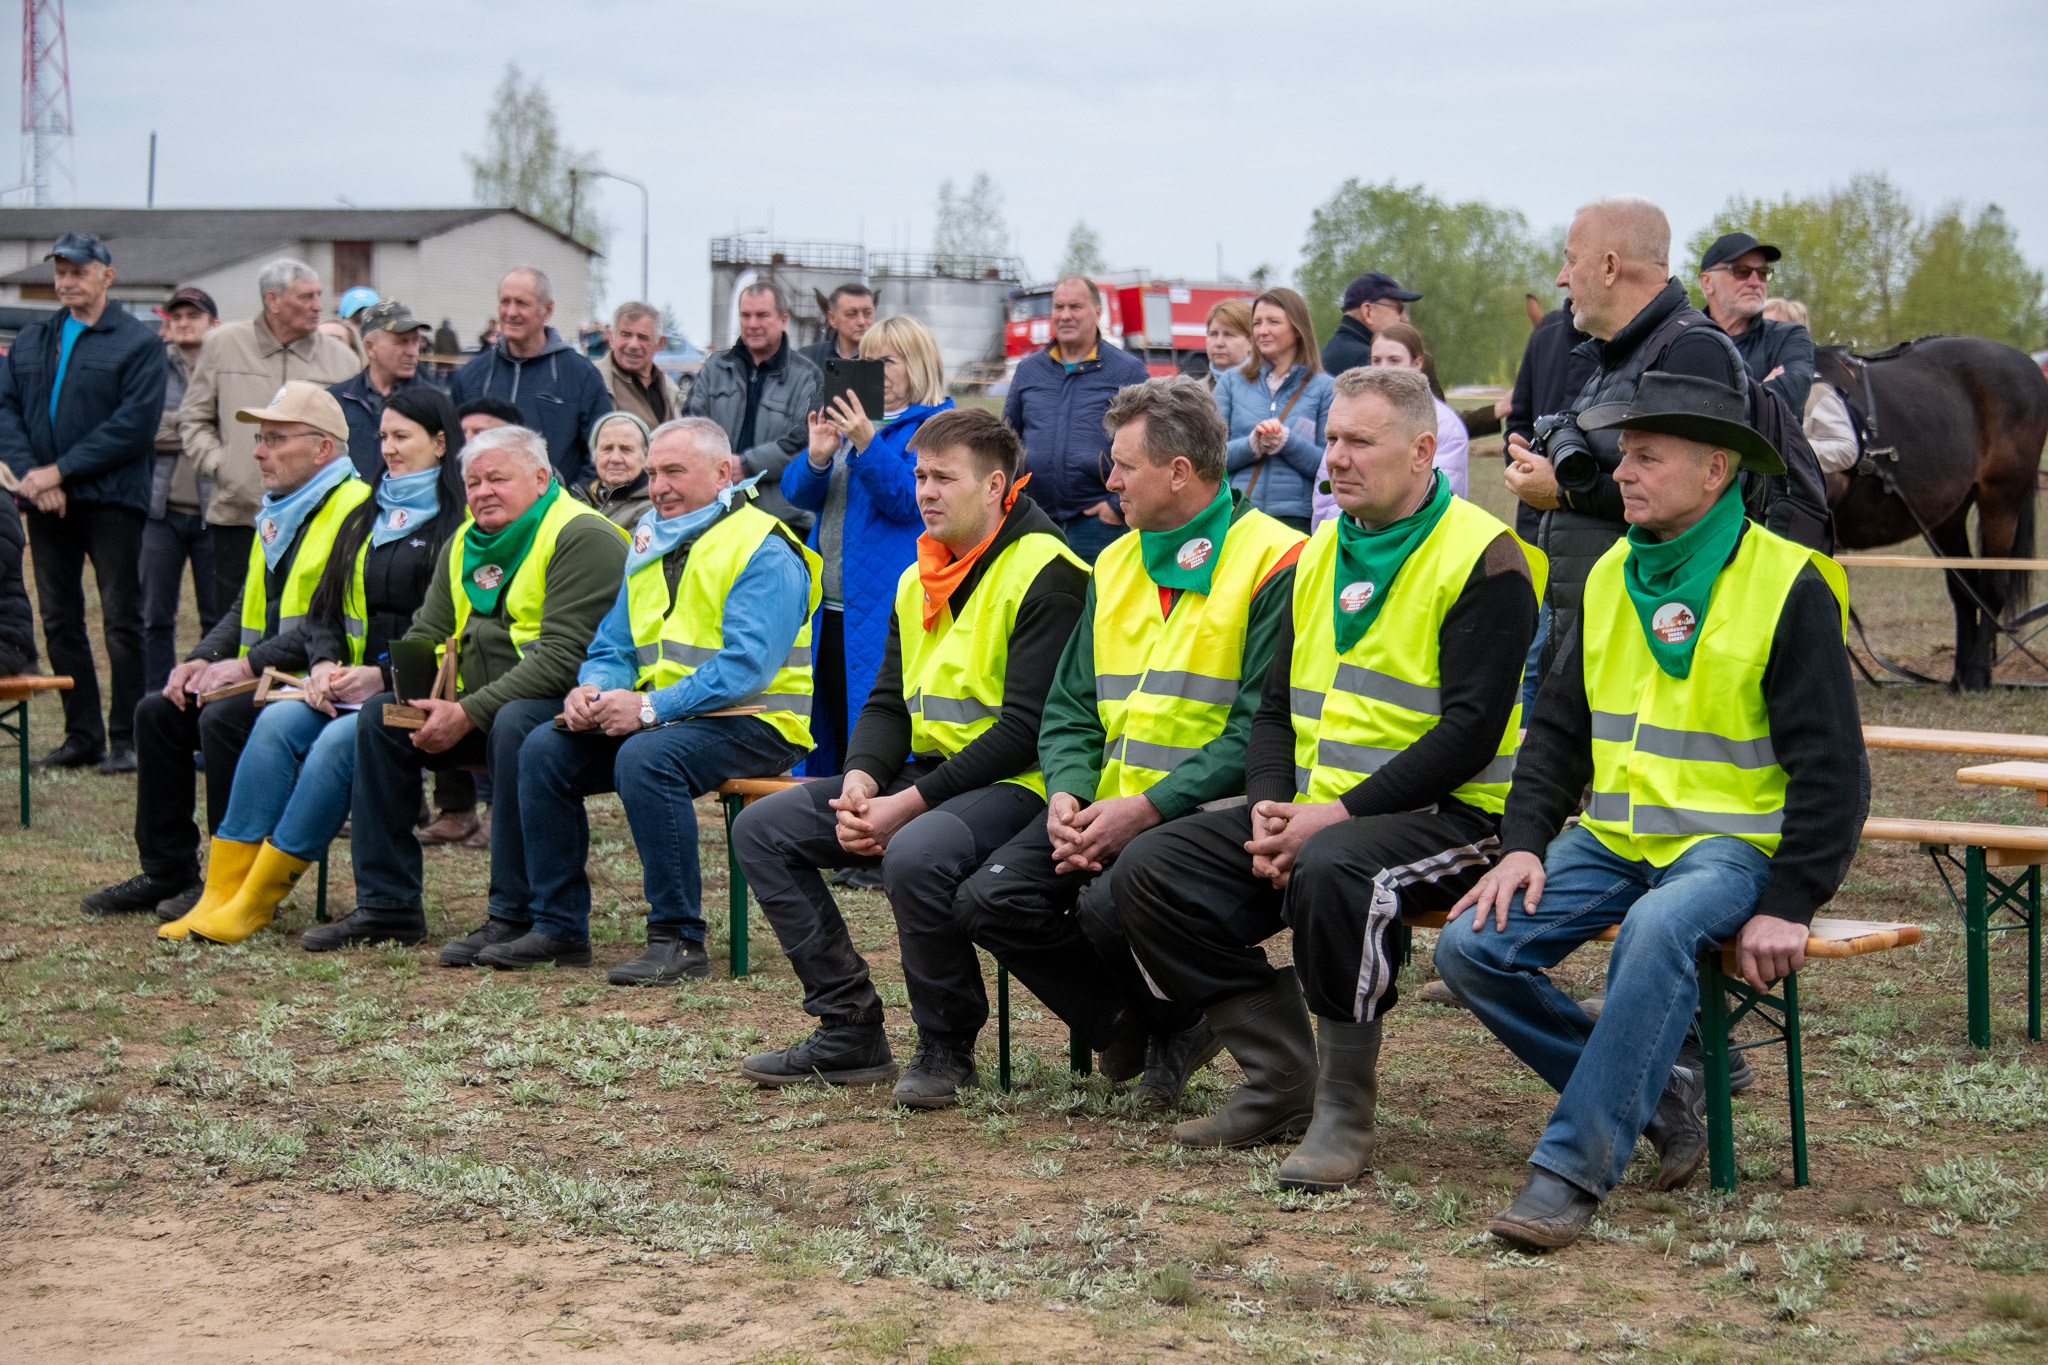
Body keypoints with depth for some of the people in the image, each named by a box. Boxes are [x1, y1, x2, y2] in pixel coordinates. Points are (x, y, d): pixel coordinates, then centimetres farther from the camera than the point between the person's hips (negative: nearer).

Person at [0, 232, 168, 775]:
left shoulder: (138, 342, -1)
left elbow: (135, 424, -12)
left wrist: (59, 471, -14)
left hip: (111, 499, -5)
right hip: (47, 503, 5)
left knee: (122, 621, -3)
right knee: (60, 622, 8)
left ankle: (125, 740, 1)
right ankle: (82, 736, 15)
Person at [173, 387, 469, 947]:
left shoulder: (461, 522, -2)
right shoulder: (365, 518, 21)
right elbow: (324, 608, 21)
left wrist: (381, 676, -16)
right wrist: (325, 661, 0)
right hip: (352, 684, 6)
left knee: (341, 738, -32)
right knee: (277, 721, -22)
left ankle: (258, 900, -25)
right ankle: (223, 889, -24)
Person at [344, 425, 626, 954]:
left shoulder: (583, 538, -15)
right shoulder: (464, 544, 13)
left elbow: (563, 658, -24)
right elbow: (425, 637, 12)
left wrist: (467, 714, -26)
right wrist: (424, 697, -13)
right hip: (486, 705, 8)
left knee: (514, 725, -37)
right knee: (381, 713, -5)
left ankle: (514, 917, -30)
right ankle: (387, 904, -1)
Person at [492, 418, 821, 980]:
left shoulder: (764, 552, -11)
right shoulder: (650, 546, 16)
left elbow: (745, 665, -22)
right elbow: (614, 645, 17)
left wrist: (650, 708, -26)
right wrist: (591, 689, -7)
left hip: (753, 724, -8)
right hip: (659, 717, 8)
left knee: (645, 758, -35)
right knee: (543, 750, -9)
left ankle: (679, 940, -27)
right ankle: (559, 926, -3)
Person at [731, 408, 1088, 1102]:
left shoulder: (1044, 573, -12)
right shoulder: (917, 581, 15)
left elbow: (1027, 728, -19)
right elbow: (888, 703, 14)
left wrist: (911, 804, -22)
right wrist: (860, 781, -9)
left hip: (1015, 785, -9)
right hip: (926, 775, 9)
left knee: (916, 853, -38)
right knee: (761, 828, 0)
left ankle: (947, 1046, -13)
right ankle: (850, 1033, 0)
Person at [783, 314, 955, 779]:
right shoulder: (852, 419, 18)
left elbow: (909, 499, -15)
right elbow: (799, 494, 11)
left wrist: (867, 444, -26)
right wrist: (817, 458, -10)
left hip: (886, 614, -7)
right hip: (831, 614, 7)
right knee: (834, 737, 10)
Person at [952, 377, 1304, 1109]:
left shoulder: (1272, 564, -7)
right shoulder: (1116, 565, 17)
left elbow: (1261, 729, -15)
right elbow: (1070, 709, 16)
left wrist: (1146, 809, -21)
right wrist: (1068, 794, -6)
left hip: (1204, 813, -7)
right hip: (1108, 805, 7)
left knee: (1110, 903, -33)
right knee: (988, 900, -15)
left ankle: (1179, 1022, 1)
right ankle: (1132, 1026, 7)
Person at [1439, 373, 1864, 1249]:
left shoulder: (1788, 586, -8)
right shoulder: (1612, 576, 10)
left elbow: (1831, 770, -9)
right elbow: (1558, 728, 15)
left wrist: (1787, 910, -17)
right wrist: (1524, 842, -1)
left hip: (1730, 843, -6)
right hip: (1612, 838, 6)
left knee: (1658, 933, -38)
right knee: (1470, 949, -15)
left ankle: (1572, 1169, -32)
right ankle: (1654, 1096, 0)